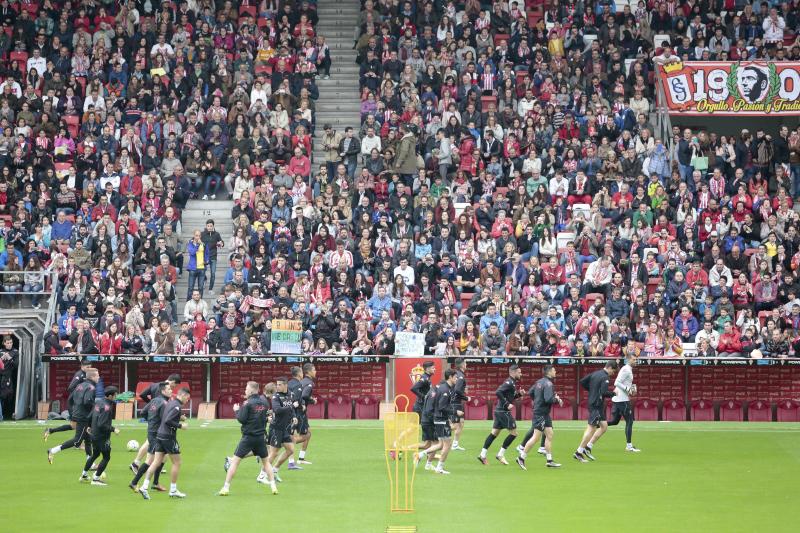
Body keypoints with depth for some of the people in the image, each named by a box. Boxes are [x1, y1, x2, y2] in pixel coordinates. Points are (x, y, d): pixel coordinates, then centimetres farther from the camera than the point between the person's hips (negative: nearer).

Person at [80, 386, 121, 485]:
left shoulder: (98, 402, 4)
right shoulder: (107, 407, -23)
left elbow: (90, 416, 15)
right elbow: (102, 425, -27)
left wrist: (90, 426, 28)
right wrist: (113, 429, -19)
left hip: (94, 435, 10)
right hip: (102, 436, -10)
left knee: (95, 454, 26)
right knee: (106, 457, 1)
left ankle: (84, 475, 36)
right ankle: (96, 479, 2)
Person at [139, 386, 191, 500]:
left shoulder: (169, 403, 13)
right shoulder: (177, 406, -15)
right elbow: (167, 421, -24)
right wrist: (180, 426, -15)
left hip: (160, 434, 8)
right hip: (169, 437, -8)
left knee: (156, 462, 6)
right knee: (176, 463, 4)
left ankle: (144, 486, -2)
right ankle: (173, 490, 9)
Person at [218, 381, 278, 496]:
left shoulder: (248, 403, -12)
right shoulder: (264, 402, 5)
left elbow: (241, 419, -14)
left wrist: (236, 410, 2)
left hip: (248, 437, -5)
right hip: (261, 437, 5)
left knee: (235, 461, -1)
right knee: (265, 461, 19)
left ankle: (226, 487, -4)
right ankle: (273, 486, 13)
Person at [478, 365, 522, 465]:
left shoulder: (511, 383, 16)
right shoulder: (509, 383, -14)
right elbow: (498, 392, -25)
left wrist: (518, 394, 9)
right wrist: (507, 404, -23)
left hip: (499, 411, 10)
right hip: (504, 412, -10)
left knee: (494, 433, 10)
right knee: (513, 433, -4)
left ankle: (482, 455, 9)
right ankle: (500, 454, 0)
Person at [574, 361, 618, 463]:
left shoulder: (595, 373, 12)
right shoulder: (605, 377, -14)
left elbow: (582, 382, 15)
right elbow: (604, 392, -24)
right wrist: (613, 393, -8)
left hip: (592, 403, 10)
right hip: (597, 405, -10)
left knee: (604, 426, 14)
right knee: (591, 428, -6)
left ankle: (588, 447, 13)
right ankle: (579, 452, -4)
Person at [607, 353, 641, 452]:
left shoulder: (627, 369, 17)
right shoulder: (626, 370, -14)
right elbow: (617, 383, -22)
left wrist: (632, 388, 13)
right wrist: (628, 390, -20)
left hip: (616, 399, 10)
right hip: (623, 400, -10)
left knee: (614, 421, 13)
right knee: (629, 421, -4)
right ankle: (629, 446, -1)